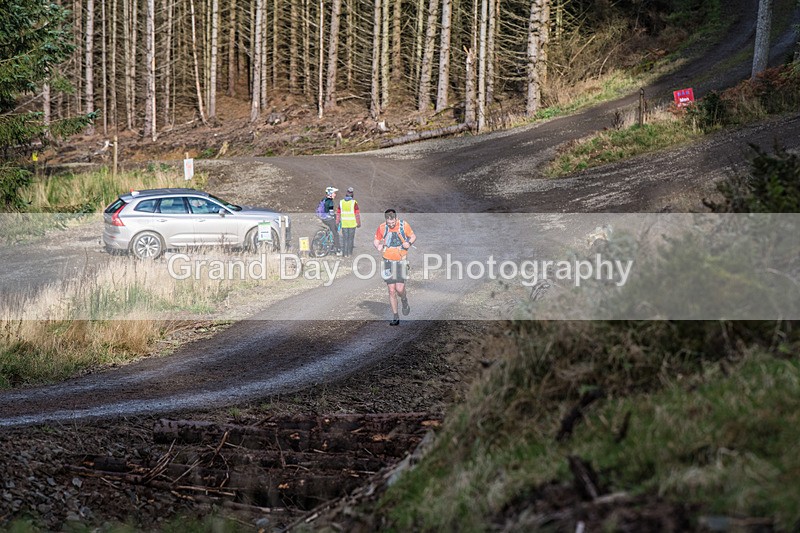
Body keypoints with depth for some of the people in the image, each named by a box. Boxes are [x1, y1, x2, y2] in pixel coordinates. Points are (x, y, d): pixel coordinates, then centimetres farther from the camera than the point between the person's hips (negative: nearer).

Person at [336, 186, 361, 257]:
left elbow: (338, 213, 7)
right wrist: (358, 223, 2)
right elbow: (357, 214, -8)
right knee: (351, 238, 6)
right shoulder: (354, 203, -10)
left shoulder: (341, 202, 0)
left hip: (344, 224, 2)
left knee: (345, 238, 9)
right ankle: (349, 253, 8)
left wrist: (337, 222, 17)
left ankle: (345, 253, 8)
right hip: (352, 224, -2)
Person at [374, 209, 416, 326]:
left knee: (399, 289, -12)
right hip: (388, 262, 1)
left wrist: (409, 243, -13)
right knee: (391, 291, 0)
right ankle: (395, 317, 9)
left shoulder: (403, 225, -5)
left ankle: (405, 302, 23)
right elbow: (376, 240, 10)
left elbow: (413, 236, 8)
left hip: (401, 262, -1)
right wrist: (378, 246, -12)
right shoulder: (382, 228, -3)